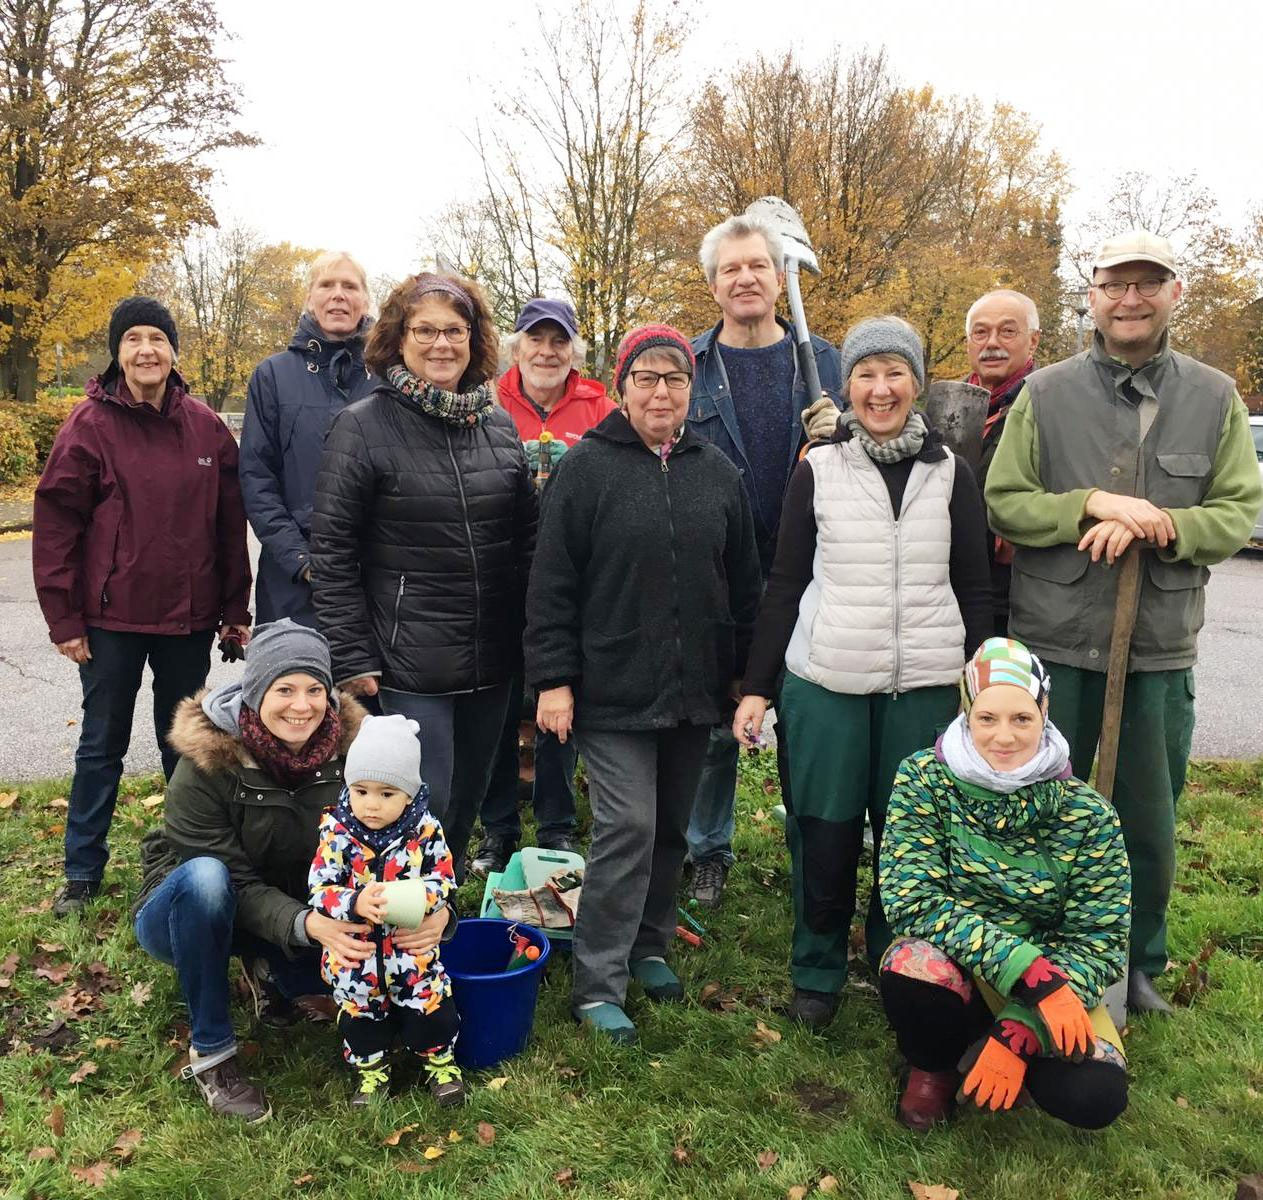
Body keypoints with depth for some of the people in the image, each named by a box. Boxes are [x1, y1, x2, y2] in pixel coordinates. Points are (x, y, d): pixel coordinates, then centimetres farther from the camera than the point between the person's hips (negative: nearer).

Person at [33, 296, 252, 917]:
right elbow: (56, 523, -6)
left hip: (189, 615, 2)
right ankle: (82, 871, 26)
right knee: (102, 744, 10)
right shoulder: (91, 424, -6)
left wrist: (234, 609, 5)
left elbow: (230, 522, 6)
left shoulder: (205, 426, 2)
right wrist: (63, 618, -9)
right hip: (112, 616, -2)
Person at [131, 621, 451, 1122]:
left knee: (382, 948, -21)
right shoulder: (205, 763, -25)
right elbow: (235, 882, -25)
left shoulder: (346, 746, -16)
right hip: (184, 915, -3)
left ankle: (268, 972, 10)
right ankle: (209, 1052, -19)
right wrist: (307, 925, -43)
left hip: (299, 913, 3)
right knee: (205, 877, -37)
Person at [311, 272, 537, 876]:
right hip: (408, 666, -5)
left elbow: (528, 536, 14)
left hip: (492, 661, 5)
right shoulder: (362, 425, -7)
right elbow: (331, 550, -8)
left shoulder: (498, 423, 8)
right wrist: (352, 659, -12)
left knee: (467, 803, 17)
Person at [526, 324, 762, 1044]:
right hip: (613, 688, -4)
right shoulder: (587, 467, -3)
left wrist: (746, 675, 12)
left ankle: (649, 947, 32)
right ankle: (598, 985, 5)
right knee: (627, 828, -8)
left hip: (695, 688, 5)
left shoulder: (718, 472, 9)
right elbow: (552, 584, -5)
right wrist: (552, 679, -9)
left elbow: (744, 581, 14)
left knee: (672, 828, 13)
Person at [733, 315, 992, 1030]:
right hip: (826, 682, -1)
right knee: (824, 837, 6)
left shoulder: (951, 473, 6)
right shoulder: (817, 470, 4)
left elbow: (976, 590, 8)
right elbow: (785, 586, 5)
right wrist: (757, 688, 2)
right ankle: (817, 975, 26)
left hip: (926, 686, 1)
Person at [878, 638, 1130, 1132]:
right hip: (950, 967, -1)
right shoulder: (925, 779, -14)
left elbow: (1100, 942, -11)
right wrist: (1026, 968, -32)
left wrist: (1021, 1030, -24)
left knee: (1095, 1096, -25)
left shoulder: (1087, 815, -11)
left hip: (1048, 980, 1)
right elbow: (912, 897, -22)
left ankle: (988, 1044, 10)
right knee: (911, 970, -35)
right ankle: (933, 1066, 1)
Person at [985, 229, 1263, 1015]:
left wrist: (1157, 524, -18)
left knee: (1151, 824, 14)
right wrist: (1094, 504, -18)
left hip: (1163, 651, 2)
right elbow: (1003, 504, -4)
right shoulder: (1046, 395, -2)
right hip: (1056, 644, -1)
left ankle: (1138, 966, 35)